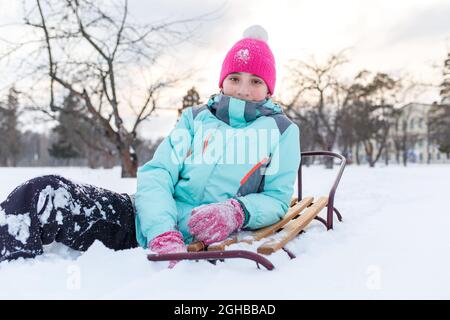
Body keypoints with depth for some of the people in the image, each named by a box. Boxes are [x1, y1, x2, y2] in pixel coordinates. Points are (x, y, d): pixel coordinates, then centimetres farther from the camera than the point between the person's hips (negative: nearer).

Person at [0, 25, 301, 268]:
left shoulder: (282, 130, 9)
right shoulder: (195, 119, 13)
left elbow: (277, 199, 5)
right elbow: (156, 175, 0)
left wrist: (236, 213, -19)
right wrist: (163, 234, -21)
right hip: (149, 226, 3)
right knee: (43, 193, -20)